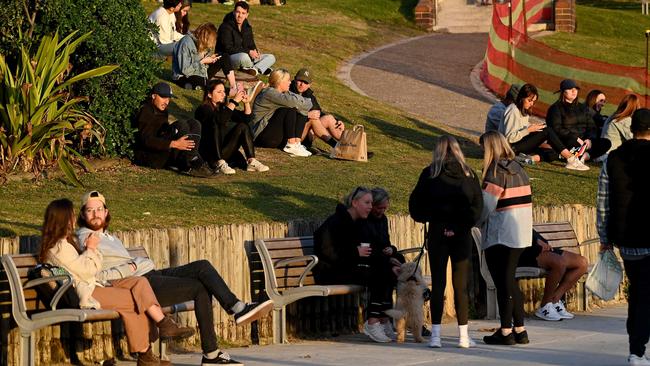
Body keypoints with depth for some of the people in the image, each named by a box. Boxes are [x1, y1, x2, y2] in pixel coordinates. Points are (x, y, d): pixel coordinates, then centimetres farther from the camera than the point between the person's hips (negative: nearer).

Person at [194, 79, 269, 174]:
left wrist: (246, 102, -9)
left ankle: (252, 162, -16)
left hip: (222, 152, 7)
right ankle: (219, 164, -36)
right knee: (216, 124, -28)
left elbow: (246, 118, 7)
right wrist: (234, 101, -29)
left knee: (242, 126, -4)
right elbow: (220, 120, -30)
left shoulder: (223, 107, 11)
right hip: (207, 154, -7)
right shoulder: (203, 109, -11)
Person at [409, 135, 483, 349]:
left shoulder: (429, 174, -3)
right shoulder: (468, 174, 0)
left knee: (438, 284, 4)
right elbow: (477, 205, -3)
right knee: (461, 285, 4)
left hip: (437, 234, 0)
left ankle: (435, 335, 1)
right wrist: (465, 224, 1)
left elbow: (415, 206, -2)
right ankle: (463, 336, 4)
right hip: (462, 234, 0)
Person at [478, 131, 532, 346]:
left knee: (503, 282, -1)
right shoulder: (518, 169, 9)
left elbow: (485, 206, -18)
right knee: (510, 281, 16)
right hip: (520, 235, 8)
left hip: (500, 236, -8)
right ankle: (520, 330, 17)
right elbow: (524, 201, 11)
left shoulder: (496, 172, -15)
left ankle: (506, 331, 2)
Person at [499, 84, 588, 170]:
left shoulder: (524, 111, 18)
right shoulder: (513, 111, -12)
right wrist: (528, 130, -22)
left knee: (553, 154, -5)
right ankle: (571, 159, -27)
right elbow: (509, 138, -19)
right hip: (512, 147, -10)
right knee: (547, 131, -22)